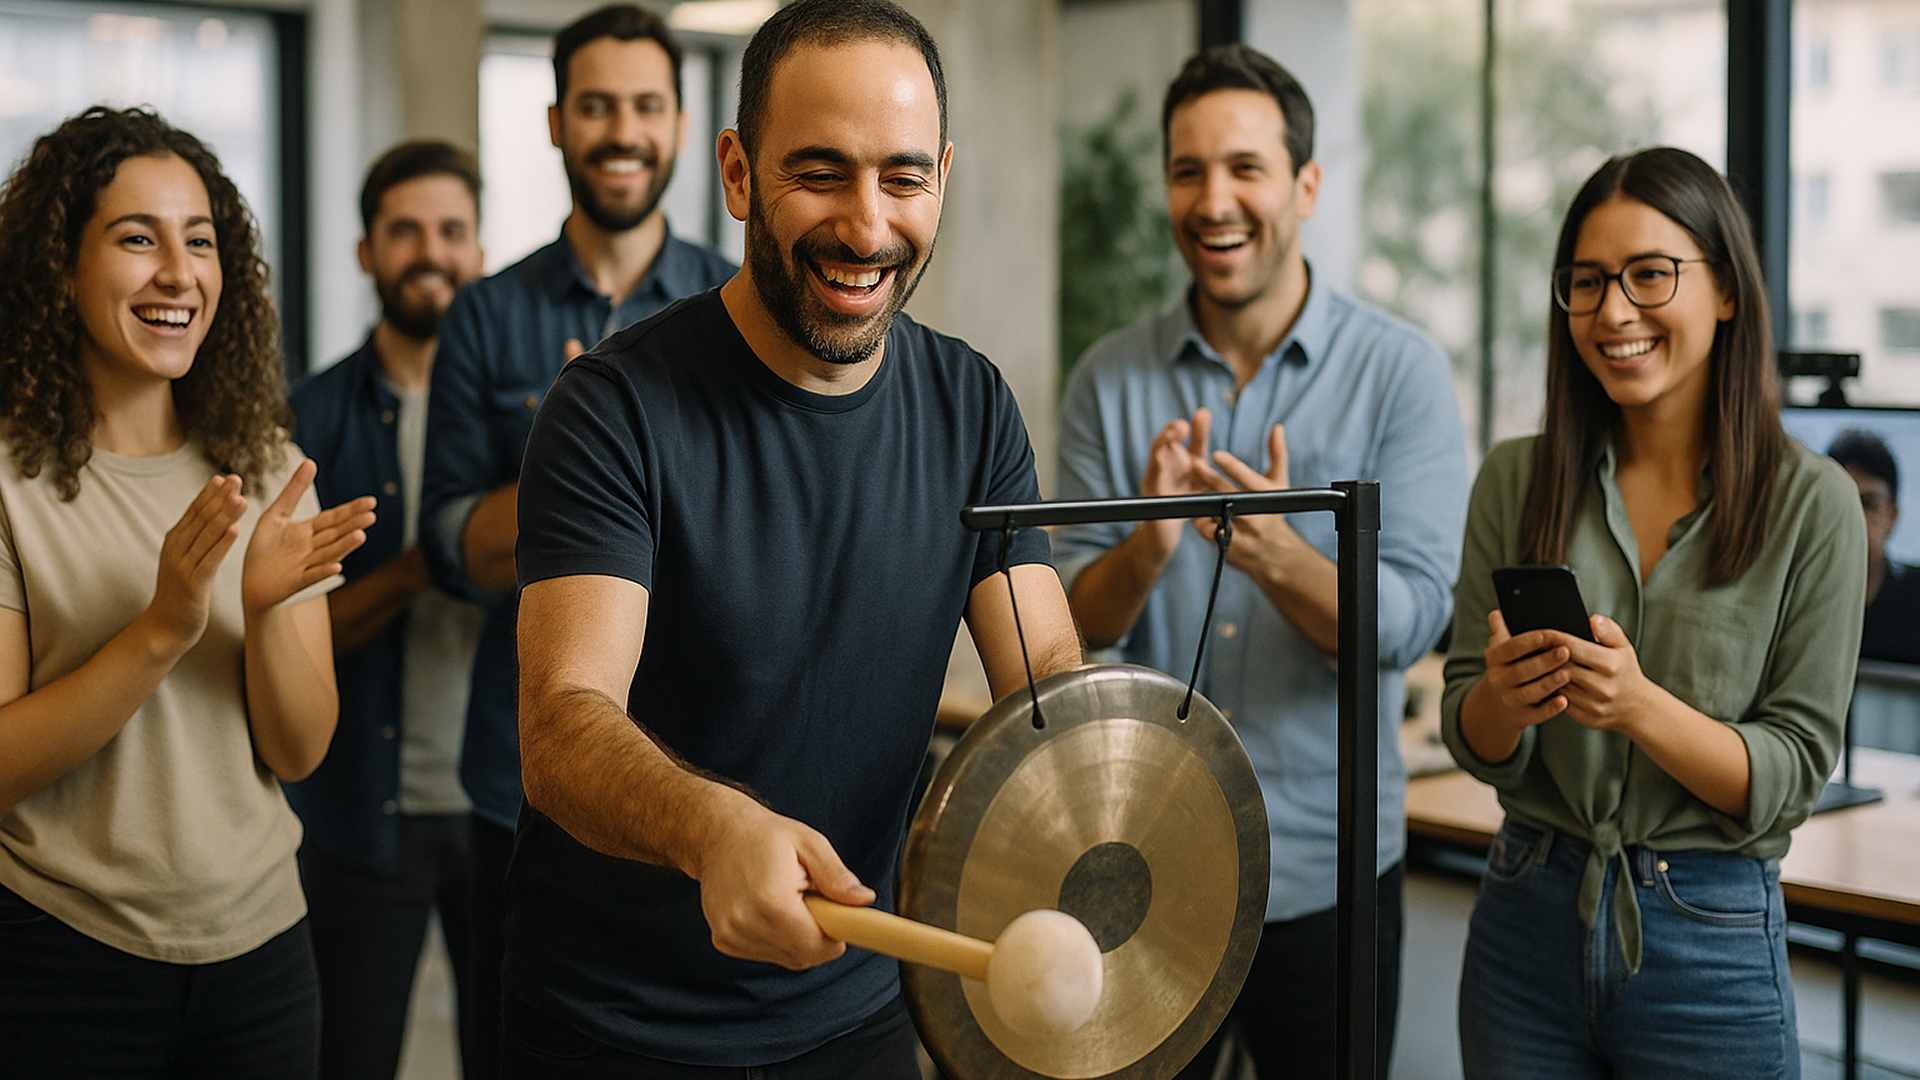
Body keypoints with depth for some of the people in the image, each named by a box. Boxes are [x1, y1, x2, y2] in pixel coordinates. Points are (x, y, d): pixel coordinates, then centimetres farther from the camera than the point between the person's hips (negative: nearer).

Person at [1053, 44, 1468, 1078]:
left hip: (1325, 867, -2)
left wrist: (1278, 555, -32)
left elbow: (1411, 621, -14)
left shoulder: (1401, 371, -7)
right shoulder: (1109, 380, 0)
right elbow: (1074, 625, -3)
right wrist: (1148, 546, -25)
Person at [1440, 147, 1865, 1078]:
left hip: (1711, 945, -2)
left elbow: (1794, 773, -9)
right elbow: (1473, 744, 2)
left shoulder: (1812, 503, -7)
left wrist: (1641, 705, -26)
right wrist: (1505, 695, -21)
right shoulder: (1515, 480, 0)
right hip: (1526, 922, 3)